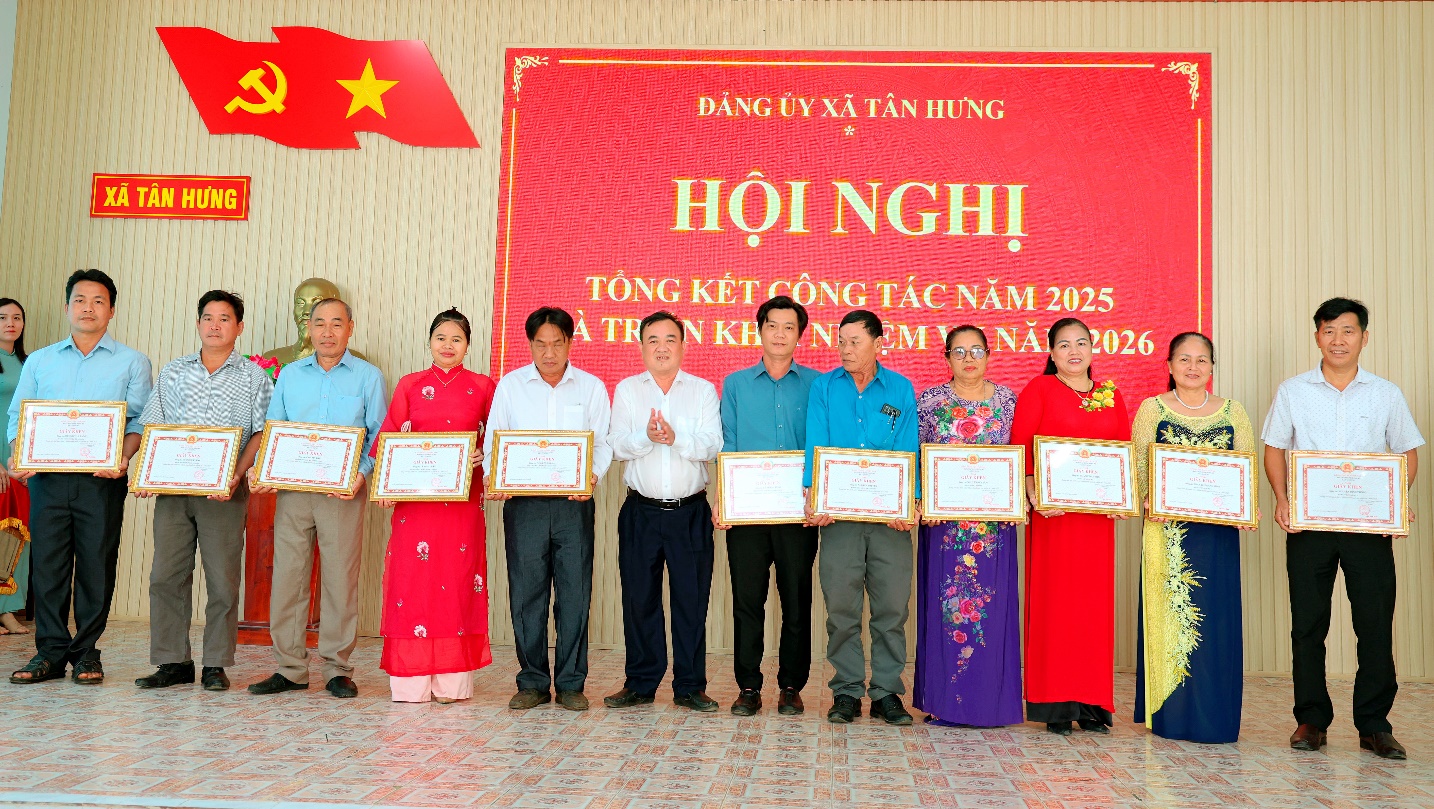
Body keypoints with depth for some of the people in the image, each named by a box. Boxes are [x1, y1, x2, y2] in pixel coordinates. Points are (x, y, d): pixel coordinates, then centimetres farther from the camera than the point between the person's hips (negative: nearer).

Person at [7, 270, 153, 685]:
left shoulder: (132, 362, 9)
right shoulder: (39, 361, 17)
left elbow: (140, 420, 1)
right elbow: (18, 417, 14)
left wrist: (124, 456, -17)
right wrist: (18, 456, -5)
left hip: (101, 479, -2)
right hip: (47, 476, 2)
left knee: (97, 565, 0)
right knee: (47, 563, 1)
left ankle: (86, 653, 11)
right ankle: (51, 652, 11)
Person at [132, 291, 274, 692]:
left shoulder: (254, 377, 6)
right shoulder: (173, 372, 14)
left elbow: (261, 433, -1)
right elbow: (153, 428, 13)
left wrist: (236, 475, -15)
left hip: (224, 492, -3)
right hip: (173, 488, 3)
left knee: (223, 579, -1)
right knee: (166, 574, 2)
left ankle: (216, 665, 8)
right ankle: (172, 662, 12)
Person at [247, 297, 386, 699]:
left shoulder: (368, 376, 6)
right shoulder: (290, 375, 14)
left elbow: (379, 436, 3)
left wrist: (362, 474, -13)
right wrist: (259, 470, -4)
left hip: (343, 491, -2)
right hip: (292, 487, 3)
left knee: (340, 579, -1)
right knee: (286, 576, 2)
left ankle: (337, 669, 9)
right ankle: (290, 668, 11)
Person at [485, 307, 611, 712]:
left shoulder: (592, 387, 8)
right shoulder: (510, 385, 8)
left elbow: (604, 443, 4)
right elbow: (493, 442, 7)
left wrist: (592, 476, -16)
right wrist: (494, 477, -12)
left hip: (574, 504, 0)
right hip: (523, 503, 1)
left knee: (575, 594, 1)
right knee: (526, 594, 3)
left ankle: (570, 684, 12)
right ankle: (532, 682, 15)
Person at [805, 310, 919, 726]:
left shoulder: (901, 389, 6)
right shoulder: (824, 387, 6)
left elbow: (907, 451, -1)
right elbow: (816, 445, -2)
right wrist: (814, 498, -15)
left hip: (890, 515, 0)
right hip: (838, 512, 0)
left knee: (892, 605, 4)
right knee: (841, 606, 4)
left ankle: (886, 691, 17)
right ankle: (847, 691, 17)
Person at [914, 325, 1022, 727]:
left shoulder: (1008, 401, 7)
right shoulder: (931, 401, 4)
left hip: (995, 522, 1)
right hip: (944, 519, -1)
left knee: (992, 603, 1)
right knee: (944, 602, 0)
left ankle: (990, 699, 12)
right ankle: (943, 700, 9)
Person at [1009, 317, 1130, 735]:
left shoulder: (1111, 396, 15)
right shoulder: (1038, 389, 2)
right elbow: (1020, 448, -4)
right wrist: (1034, 495, -17)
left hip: (1097, 514, 4)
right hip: (1052, 512, -4)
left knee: (1095, 601, 5)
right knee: (1053, 598, -2)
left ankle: (1092, 703, 14)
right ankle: (1053, 703, 5)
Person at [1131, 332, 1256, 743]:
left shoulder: (1233, 412, 10)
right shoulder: (1152, 409, 5)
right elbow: (1138, 466, 2)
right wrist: (1148, 501, -15)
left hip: (1218, 530, 2)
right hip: (1166, 528, -1)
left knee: (1215, 618, 2)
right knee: (1167, 613, 1)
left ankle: (1213, 717, 12)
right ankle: (1169, 714, 10)